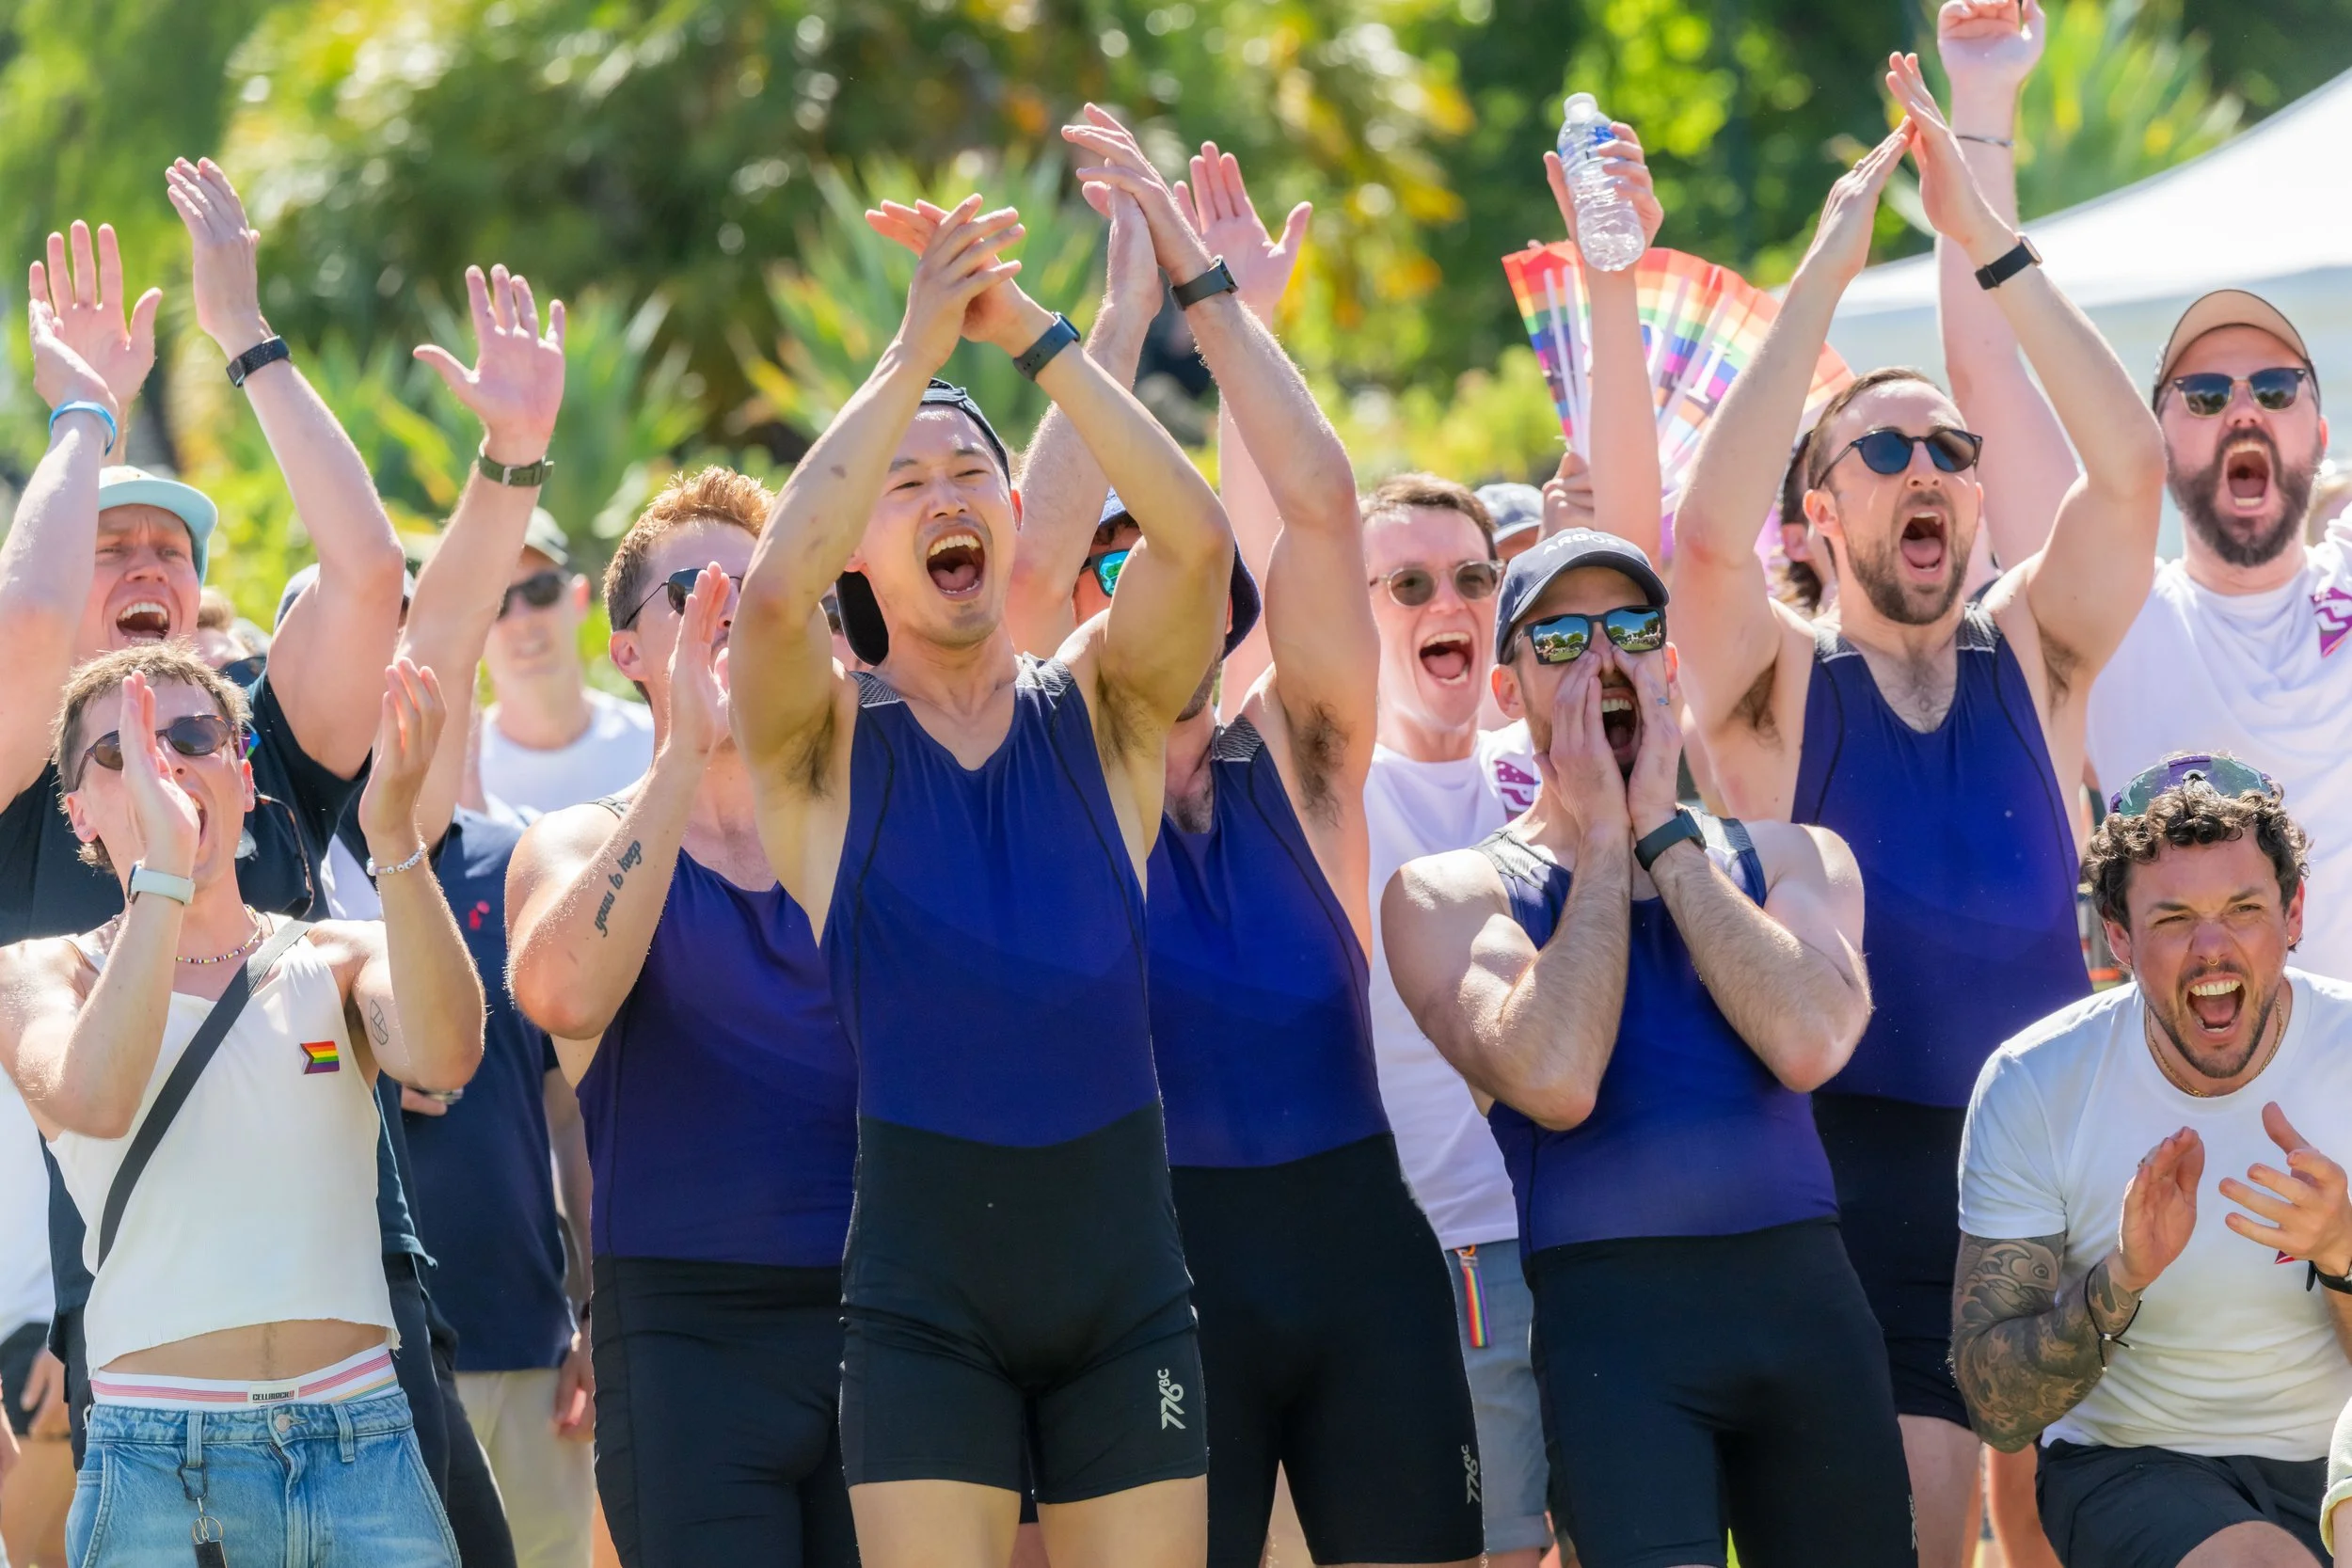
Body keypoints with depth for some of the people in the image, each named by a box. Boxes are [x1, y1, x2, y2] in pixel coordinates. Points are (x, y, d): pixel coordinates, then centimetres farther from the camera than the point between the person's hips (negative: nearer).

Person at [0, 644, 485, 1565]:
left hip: (361, 1443, 2)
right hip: (153, 1459, -1)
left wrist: (394, 840, -26)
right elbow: (94, 1100, -17)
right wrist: (162, 870, -22)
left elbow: (445, 1057, -13)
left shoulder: (337, 962, 10)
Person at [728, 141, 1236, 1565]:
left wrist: (1035, 336, -13)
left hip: (1124, 1278, 2)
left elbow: (1199, 538, -12)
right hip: (925, 1291, -2)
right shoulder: (828, 738, 2)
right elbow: (774, 592, -21)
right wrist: (916, 353, -18)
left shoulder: (1101, 710, 7)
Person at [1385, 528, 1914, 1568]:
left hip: (1807, 1291, 4)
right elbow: (1556, 1080, -13)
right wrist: (1604, 842, -2)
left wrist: (1663, 836, -1)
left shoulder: (1792, 857, 15)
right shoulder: (1451, 892, 7)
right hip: (1614, 1312, -3)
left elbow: (1810, 1042, -6)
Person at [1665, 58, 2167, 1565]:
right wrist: (1826, 276, -16)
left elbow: (2133, 467, -5)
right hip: (1867, 1172, -3)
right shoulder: (1783, 684, 3)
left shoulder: (2033, 660, 9)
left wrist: (1993, 244, -11)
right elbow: (1711, 528, -17)